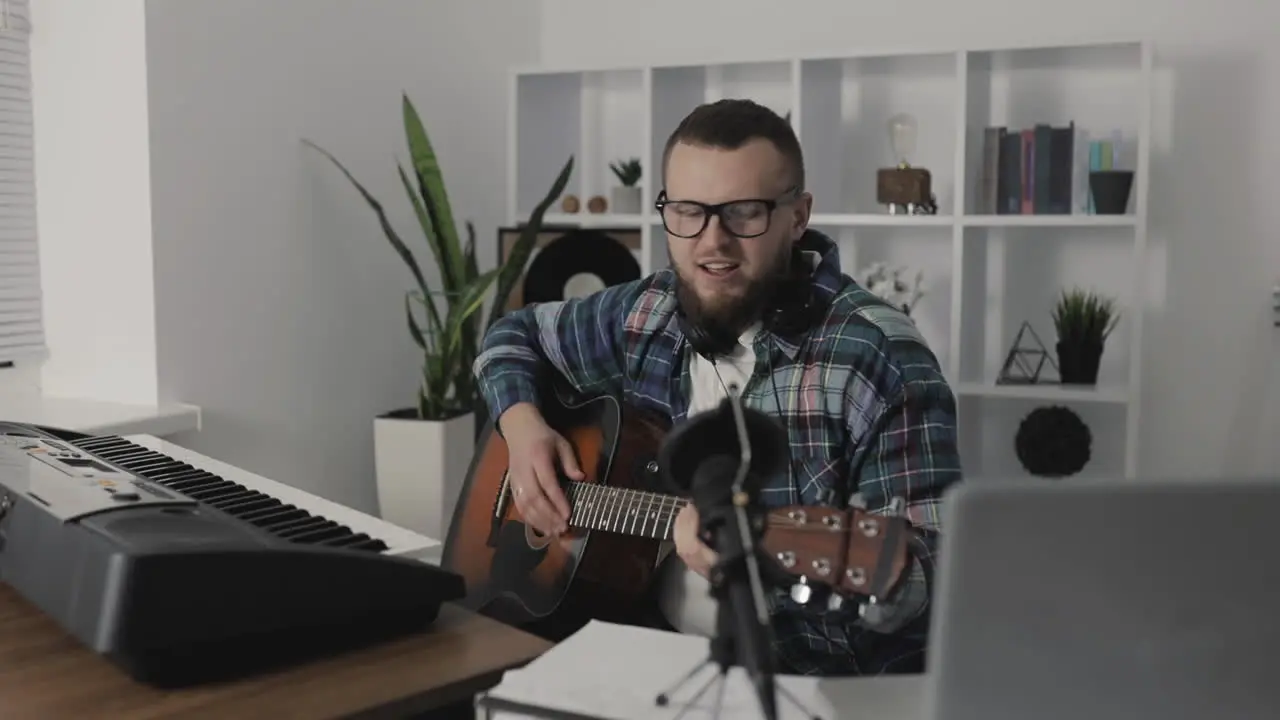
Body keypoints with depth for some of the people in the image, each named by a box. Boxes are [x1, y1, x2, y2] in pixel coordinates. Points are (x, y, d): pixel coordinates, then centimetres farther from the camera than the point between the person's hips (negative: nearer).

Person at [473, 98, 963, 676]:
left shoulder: (878, 356, -15)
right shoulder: (644, 318, 3)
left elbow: (926, 578, -19)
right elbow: (514, 335, 20)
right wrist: (522, 424, 1)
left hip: (823, 680, -4)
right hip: (651, 657, 5)